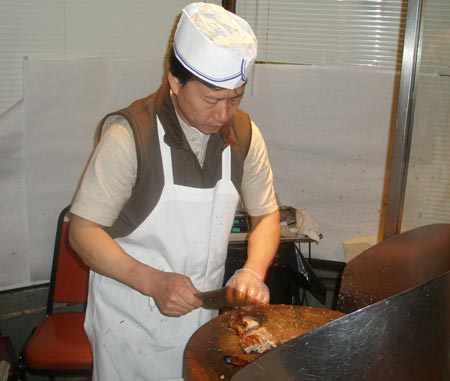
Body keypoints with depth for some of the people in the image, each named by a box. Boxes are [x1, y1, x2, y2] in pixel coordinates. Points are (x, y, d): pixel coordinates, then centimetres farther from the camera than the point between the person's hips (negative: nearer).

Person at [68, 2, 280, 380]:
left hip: (202, 314, 4)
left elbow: (266, 214, 6)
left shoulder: (243, 133, -6)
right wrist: (154, 281, -26)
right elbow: (84, 231, -15)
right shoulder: (129, 134, -21)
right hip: (131, 320, -4)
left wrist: (254, 271, -12)